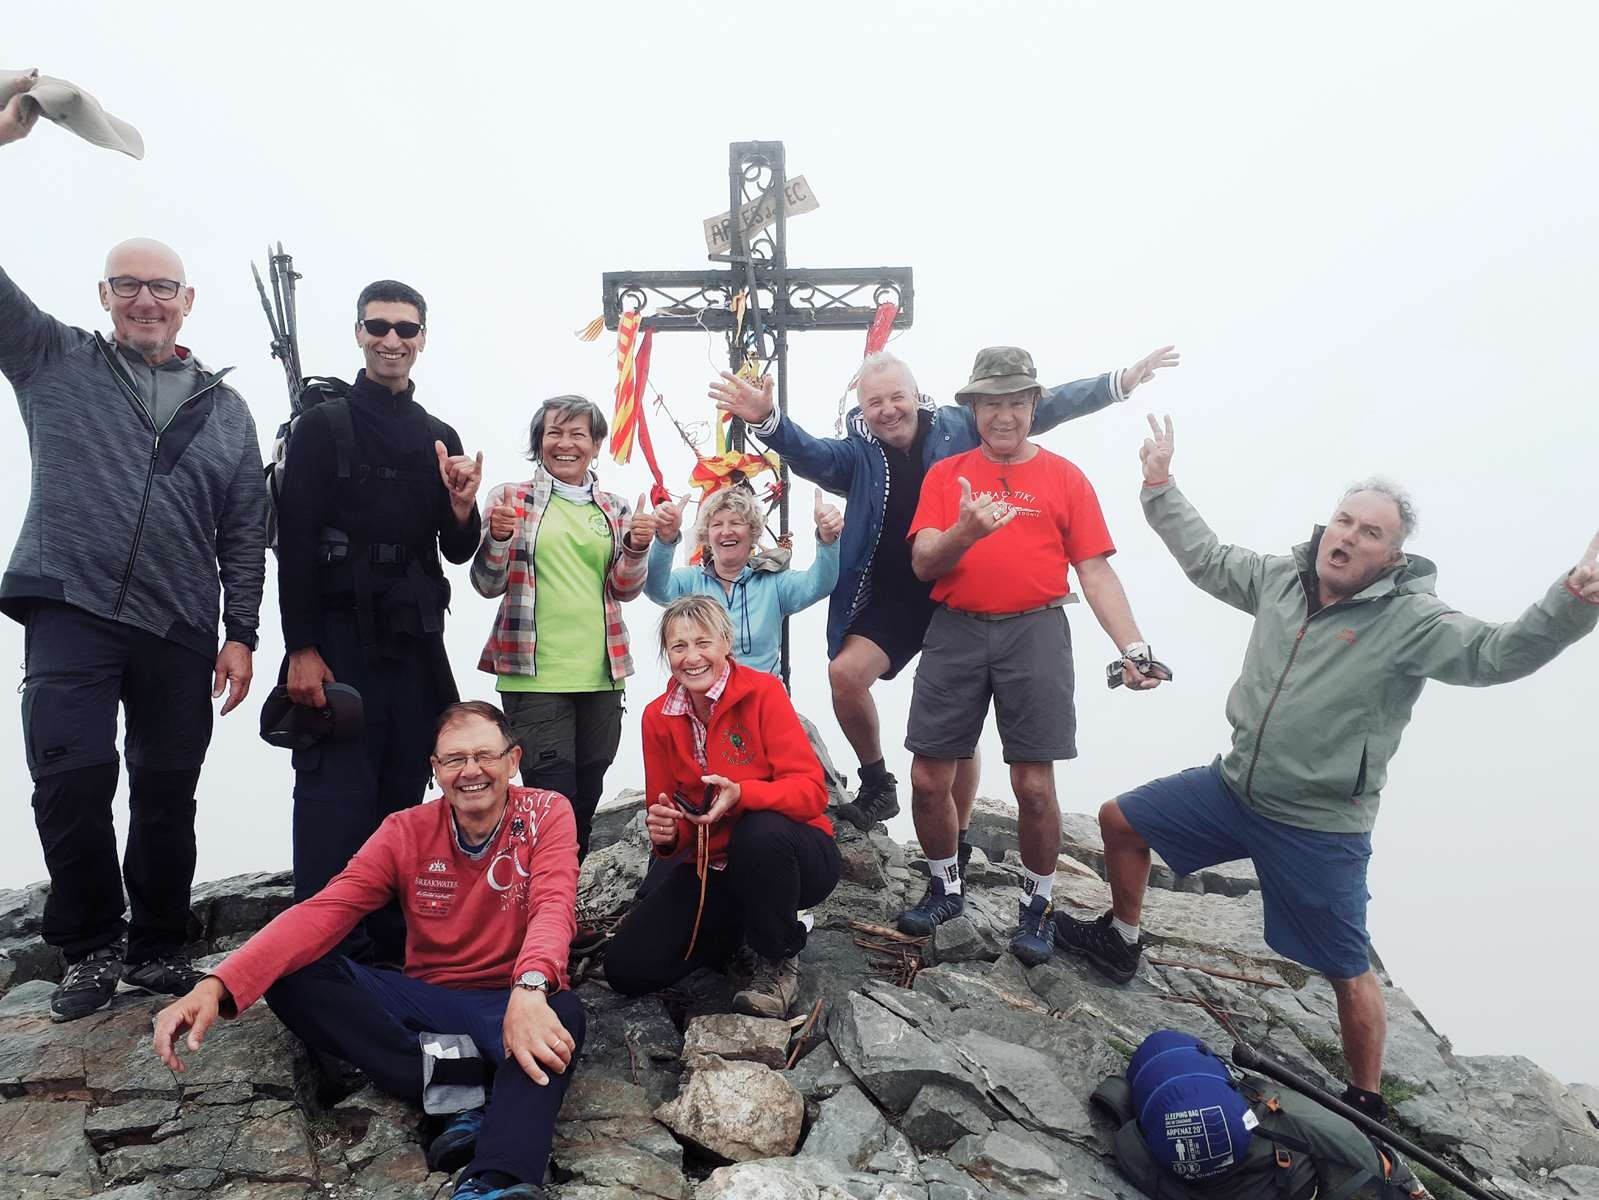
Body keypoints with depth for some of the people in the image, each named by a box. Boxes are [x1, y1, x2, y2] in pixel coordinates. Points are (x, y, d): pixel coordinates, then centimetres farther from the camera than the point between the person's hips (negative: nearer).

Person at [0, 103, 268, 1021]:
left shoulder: (224, 407, 11)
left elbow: (246, 531, 9)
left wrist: (241, 633, 2)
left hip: (181, 634, 2)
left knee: (169, 796, 7)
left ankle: (158, 952, 22)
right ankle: (93, 950, 10)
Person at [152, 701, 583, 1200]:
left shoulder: (547, 814, -9)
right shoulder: (406, 831, -2)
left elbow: (553, 907, -27)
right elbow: (322, 912, -13)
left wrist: (530, 990, -49)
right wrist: (216, 986, -29)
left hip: (514, 1004, -3)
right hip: (425, 1000, 4)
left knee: (563, 1012, -38)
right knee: (294, 977, -18)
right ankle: (465, 1084, -26)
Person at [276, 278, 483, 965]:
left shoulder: (440, 438, 15)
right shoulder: (323, 426, 1)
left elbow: (458, 553, 13)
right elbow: (295, 543, -6)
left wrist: (462, 510, -9)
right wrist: (302, 649, -13)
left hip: (415, 643, 5)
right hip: (341, 641, -5)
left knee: (403, 793, 8)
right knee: (336, 794, -7)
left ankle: (389, 940, 18)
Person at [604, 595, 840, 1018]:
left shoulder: (763, 691, -15)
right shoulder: (658, 717, -1)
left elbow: (812, 790, -21)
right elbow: (664, 809, 6)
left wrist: (741, 793, -37)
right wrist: (665, 833, -19)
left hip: (786, 853, -4)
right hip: (711, 867, 4)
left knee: (761, 831, -39)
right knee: (627, 967, -9)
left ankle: (779, 962, -10)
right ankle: (734, 927, 18)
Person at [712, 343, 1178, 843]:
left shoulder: (959, 426, -1)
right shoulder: (858, 454, 0)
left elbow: (1040, 408, 0)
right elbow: (809, 453, -17)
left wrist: (1120, 381, -4)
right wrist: (767, 420, -38)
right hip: (892, 600, 1)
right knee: (845, 673, -22)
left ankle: (957, 844, 25)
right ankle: (877, 784, 5)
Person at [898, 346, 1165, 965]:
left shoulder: (1064, 477, 8)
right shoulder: (945, 475, 10)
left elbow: (1096, 572, 3)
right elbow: (923, 564, 0)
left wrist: (1132, 647, -9)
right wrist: (965, 532, -22)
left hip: (1034, 631, -1)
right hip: (956, 630, 2)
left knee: (1034, 785, -2)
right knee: (928, 779, 4)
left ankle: (1035, 906, 21)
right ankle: (944, 888, 28)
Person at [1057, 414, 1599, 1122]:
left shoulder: (1411, 619, -17)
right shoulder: (1283, 577, 0)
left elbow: (1497, 654, -31)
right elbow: (1205, 557, 13)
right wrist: (1161, 486, 15)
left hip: (1321, 829, -5)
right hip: (1233, 789, 6)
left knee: (1349, 975, 4)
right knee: (1120, 820, 14)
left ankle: (1365, 1104, 28)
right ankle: (1120, 941, 37)